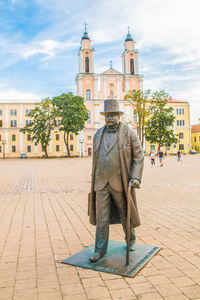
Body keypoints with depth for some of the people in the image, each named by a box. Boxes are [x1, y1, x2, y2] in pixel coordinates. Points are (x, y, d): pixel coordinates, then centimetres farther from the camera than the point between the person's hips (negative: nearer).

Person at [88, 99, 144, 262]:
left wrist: (136, 178, -14)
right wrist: (94, 180, 16)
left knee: (125, 214, 14)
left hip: (120, 183, -2)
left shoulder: (129, 133, -4)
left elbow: (138, 156, -3)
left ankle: (131, 239, 40)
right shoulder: (98, 134, 8)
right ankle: (100, 250, 17)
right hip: (101, 184, 3)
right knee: (101, 218, 3)